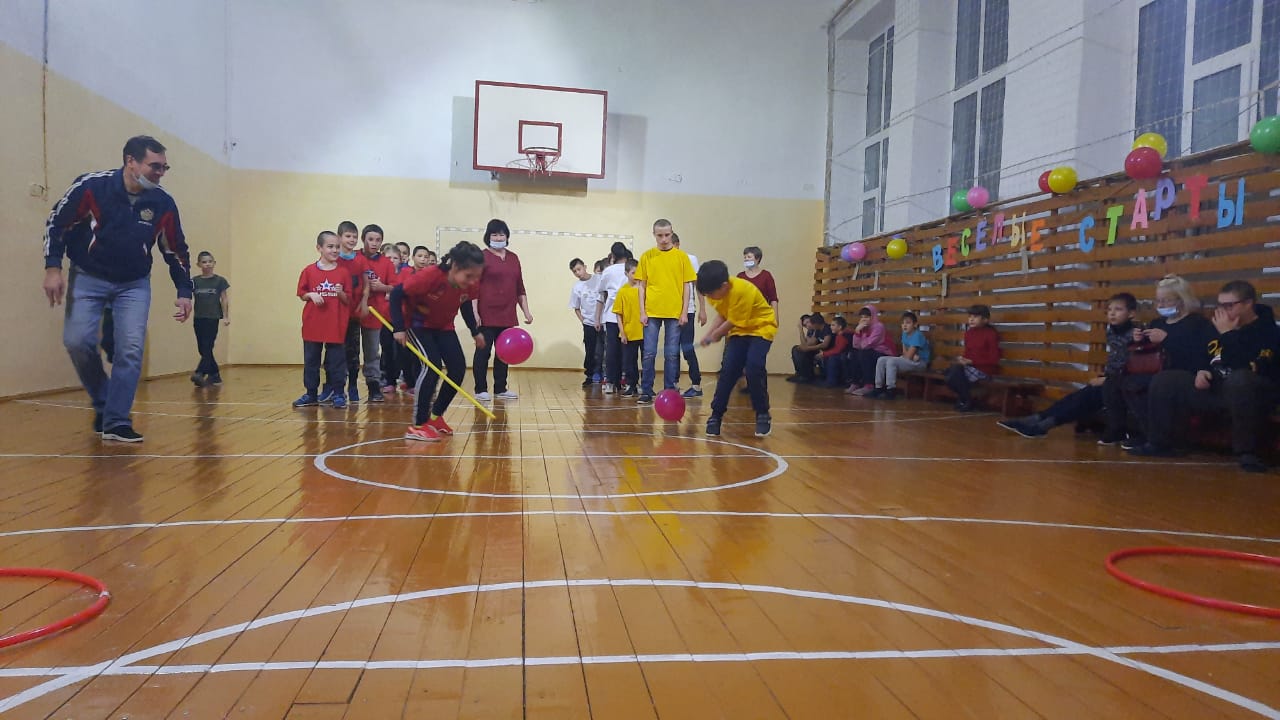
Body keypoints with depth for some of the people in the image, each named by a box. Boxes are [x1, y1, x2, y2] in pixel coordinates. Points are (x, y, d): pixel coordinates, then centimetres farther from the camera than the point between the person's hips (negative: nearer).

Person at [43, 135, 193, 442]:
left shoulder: (163, 204, -8)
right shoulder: (91, 186, -15)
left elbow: (176, 250, 4)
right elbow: (56, 223, -4)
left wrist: (184, 292, 0)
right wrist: (53, 268, -12)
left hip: (134, 284, 1)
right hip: (88, 277, -1)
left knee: (130, 350, -10)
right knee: (78, 341, -12)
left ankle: (116, 422, -3)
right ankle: (104, 403, 12)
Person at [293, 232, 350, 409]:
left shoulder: (343, 272, 1)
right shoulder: (309, 271, 2)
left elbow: (348, 300, 4)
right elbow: (302, 294, 7)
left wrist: (341, 293, -16)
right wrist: (311, 295, -13)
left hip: (336, 325, -1)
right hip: (313, 324, 1)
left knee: (336, 360, 2)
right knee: (311, 360, 8)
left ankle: (336, 394, 12)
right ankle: (311, 394, 18)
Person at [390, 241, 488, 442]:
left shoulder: (470, 284, -19)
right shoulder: (430, 275, -36)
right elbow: (397, 294, -27)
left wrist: (476, 331, 2)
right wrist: (399, 328, -29)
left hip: (444, 326, 6)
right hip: (418, 323, -6)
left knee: (458, 368, -4)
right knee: (432, 366, -22)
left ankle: (436, 416, 14)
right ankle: (418, 426, -16)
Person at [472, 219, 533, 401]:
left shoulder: (513, 258, 13)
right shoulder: (482, 257, -4)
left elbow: (519, 287, 16)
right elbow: (474, 287, -8)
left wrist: (526, 311, 11)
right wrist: (474, 312, -15)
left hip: (507, 315, 6)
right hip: (487, 315, -5)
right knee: (483, 351, -1)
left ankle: (500, 389, 19)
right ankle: (481, 390, 6)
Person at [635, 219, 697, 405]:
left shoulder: (681, 256, 2)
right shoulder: (647, 256, 4)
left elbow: (686, 285, 4)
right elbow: (641, 285, 6)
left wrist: (684, 312, -1)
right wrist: (642, 312, -1)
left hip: (674, 312, 0)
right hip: (652, 312, 0)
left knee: (672, 354, 4)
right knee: (648, 353, 1)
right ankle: (646, 392, 8)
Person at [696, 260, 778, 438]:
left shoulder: (742, 291, -33)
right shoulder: (716, 290, -11)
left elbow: (732, 322, -23)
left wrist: (713, 336, -9)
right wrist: (709, 334, -12)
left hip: (761, 327, -6)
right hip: (740, 331, 6)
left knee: (753, 368, -22)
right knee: (728, 370, -6)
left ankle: (763, 415, -5)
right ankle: (716, 414, 5)